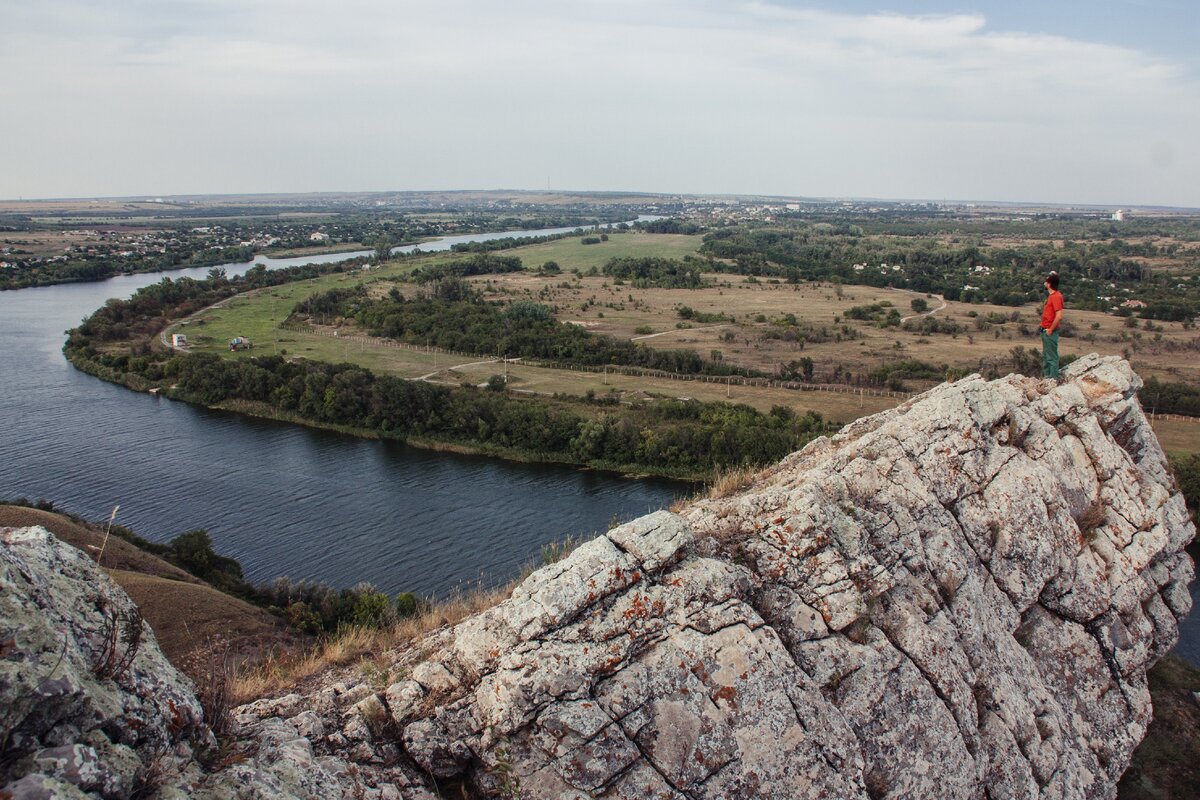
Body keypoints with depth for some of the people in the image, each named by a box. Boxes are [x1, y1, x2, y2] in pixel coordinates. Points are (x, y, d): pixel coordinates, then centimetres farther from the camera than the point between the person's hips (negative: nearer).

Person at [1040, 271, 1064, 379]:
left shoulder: (1056, 296, -19)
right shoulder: (1052, 295, 11)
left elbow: (1059, 316, -26)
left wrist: (1050, 330, -18)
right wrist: (1045, 329, 15)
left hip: (1050, 332, -10)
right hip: (1046, 331, 10)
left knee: (1052, 356, -2)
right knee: (1045, 355, 19)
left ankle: (1053, 377, 5)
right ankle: (1046, 375, 30)